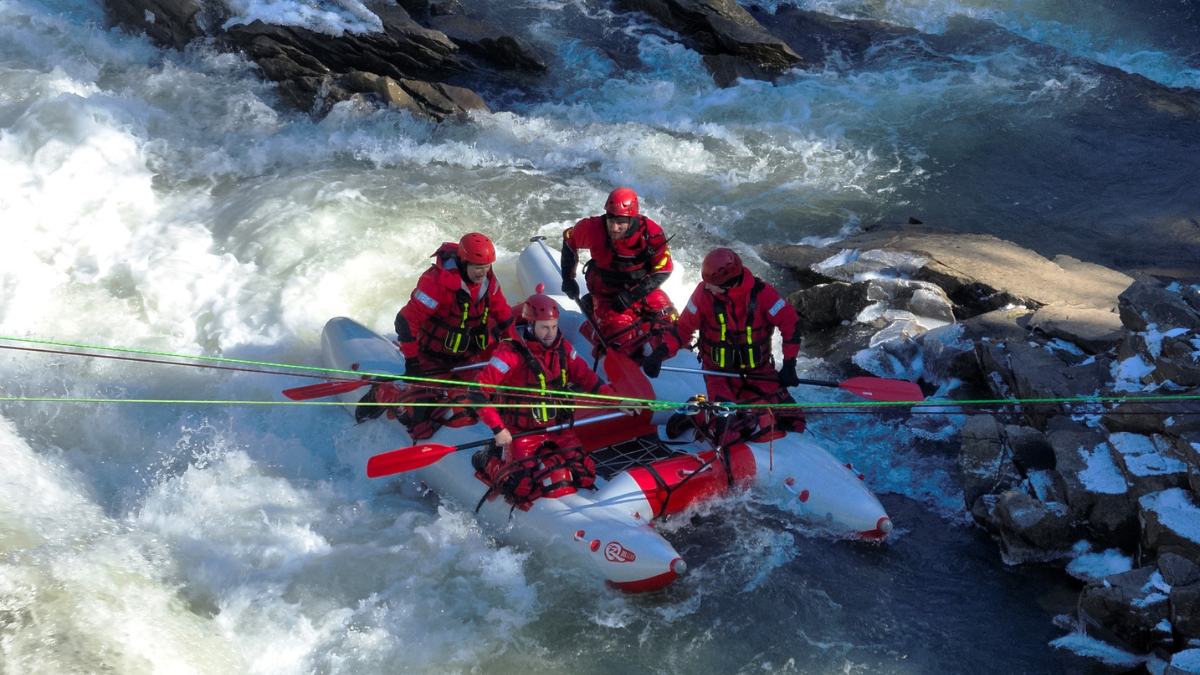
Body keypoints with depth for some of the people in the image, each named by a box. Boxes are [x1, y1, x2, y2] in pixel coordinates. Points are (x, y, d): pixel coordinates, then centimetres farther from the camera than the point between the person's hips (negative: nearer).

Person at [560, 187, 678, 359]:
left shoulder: (651, 233, -19)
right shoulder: (593, 229, -20)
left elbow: (663, 270, -11)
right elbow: (569, 240, 2)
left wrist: (632, 295, -19)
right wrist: (568, 278, 3)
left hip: (642, 288, 2)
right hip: (606, 292, -2)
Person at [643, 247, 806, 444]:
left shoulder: (762, 293, -16)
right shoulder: (705, 293, -15)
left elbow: (790, 322, -7)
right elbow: (684, 327, -6)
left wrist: (789, 365, -9)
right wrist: (661, 353, -20)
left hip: (759, 372, 2)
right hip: (719, 373, -2)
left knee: (791, 420, -10)